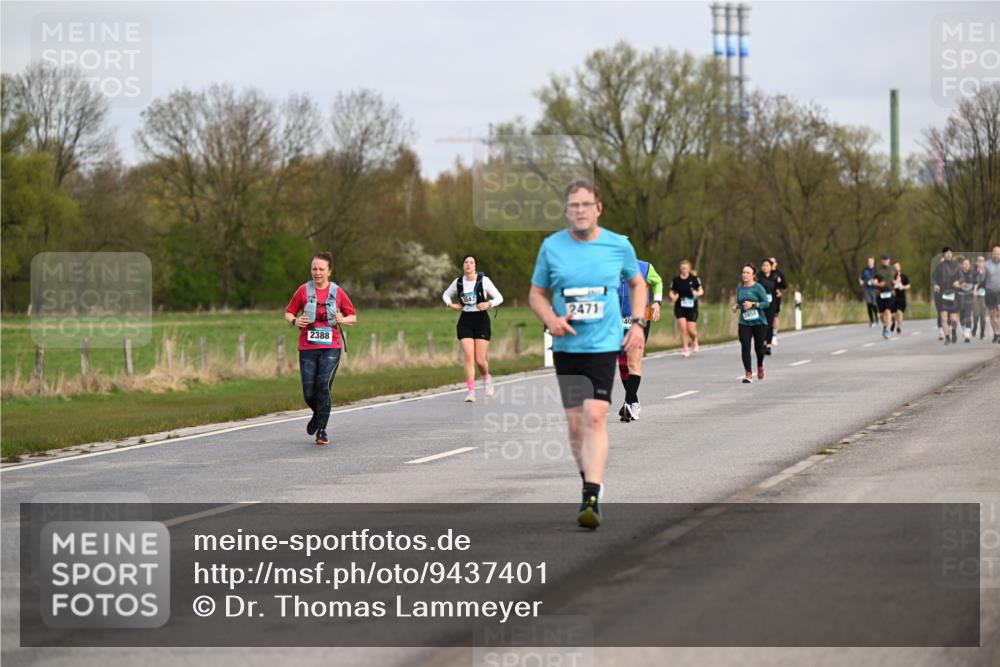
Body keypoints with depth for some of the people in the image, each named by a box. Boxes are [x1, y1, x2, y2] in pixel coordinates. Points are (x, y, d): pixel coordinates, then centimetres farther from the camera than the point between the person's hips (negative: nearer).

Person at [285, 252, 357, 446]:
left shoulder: (337, 292, 3)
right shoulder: (304, 290, 3)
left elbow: (353, 316, 11)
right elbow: (288, 312, 10)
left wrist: (342, 320, -10)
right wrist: (295, 321, -12)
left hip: (331, 348, -1)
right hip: (307, 348, 1)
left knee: (323, 385, -18)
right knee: (309, 393, -2)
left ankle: (322, 430, -5)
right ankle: (318, 414, 33)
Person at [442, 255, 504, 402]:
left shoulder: (484, 280, -7)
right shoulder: (458, 282, 2)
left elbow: (499, 297, -2)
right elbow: (446, 295, 20)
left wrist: (489, 304, -20)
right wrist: (450, 304, 0)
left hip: (481, 320, -2)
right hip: (465, 321, 2)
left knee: (480, 360, -2)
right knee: (469, 357, -9)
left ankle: (486, 378, 31)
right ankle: (471, 391, -8)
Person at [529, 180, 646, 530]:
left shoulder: (619, 245, 1)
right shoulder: (551, 246, 1)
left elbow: (637, 283, 19)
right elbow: (536, 293, 11)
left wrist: (638, 323, 6)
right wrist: (550, 318, -10)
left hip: (604, 345, -2)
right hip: (566, 346, 2)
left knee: (595, 417, -16)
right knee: (575, 423, 5)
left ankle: (591, 500, -21)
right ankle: (591, 483, 26)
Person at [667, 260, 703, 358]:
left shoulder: (694, 279, -2)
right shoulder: (676, 280, 1)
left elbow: (701, 290, 3)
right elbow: (672, 292, 9)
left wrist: (697, 293, -19)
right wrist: (673, 297, -14)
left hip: (692, 307, -1)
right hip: (679, 307, 1)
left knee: (691, 330, -2)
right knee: (683, 328, -10)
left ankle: (694, 340, 33)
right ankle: (685, 349, 2)